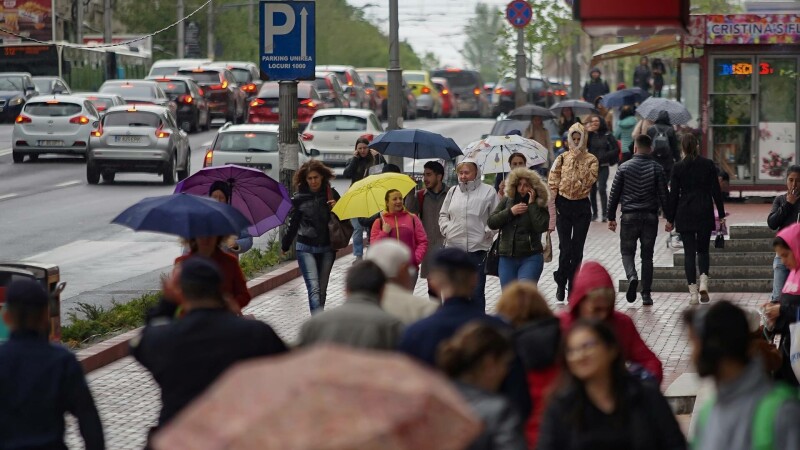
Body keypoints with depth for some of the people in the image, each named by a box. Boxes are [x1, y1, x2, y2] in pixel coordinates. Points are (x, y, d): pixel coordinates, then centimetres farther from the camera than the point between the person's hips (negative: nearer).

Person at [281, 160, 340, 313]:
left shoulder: (331, 194, 2)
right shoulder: (299, 198, -1)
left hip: (327, 248, 2)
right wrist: (285, 246, 17)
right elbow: (293, 224, 10)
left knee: (322, 289, 9)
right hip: (306, 249, -2)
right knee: (314, 288, -15)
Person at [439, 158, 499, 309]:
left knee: (477, 292, 0)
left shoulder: (488, 191, -1)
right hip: (453, 247, 4)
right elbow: (443, 215, 20)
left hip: (477, 248, -4)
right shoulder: (453, 191, 12)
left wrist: (487, 232, -9)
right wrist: (446, 229, 5)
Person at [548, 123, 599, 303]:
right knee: (565, 248, -6)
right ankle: (561, 283, 11)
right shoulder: (562, 158, 5)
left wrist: (579, 161, -12)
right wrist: (553, 201, -8)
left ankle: (573, 288, 8)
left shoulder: (591, 160, 4)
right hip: (564, 205, 0)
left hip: (582, 207, 0)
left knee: (577, 249, 1)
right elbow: (552, 181, 2)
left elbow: (588, 180, -11)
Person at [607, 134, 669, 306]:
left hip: (629, 216, -1)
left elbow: (614, 194, 1)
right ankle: (646, 294, 6)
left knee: (627, 251, 10)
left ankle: (632, 276, -20)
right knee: (647, 255, 8)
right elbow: (664, 195, -1)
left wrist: (611, 217, 8)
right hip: (650, 216, 1)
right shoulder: (657, 169, -1)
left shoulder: (624, 167, -1)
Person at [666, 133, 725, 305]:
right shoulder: (708, 165, -2)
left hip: (685, 214, -1)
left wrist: (670, 219, 5)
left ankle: (693, 292, -1)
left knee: (689, 252, 3)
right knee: (703, 250, 15)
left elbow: (674, 194, -2)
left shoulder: (678, 168, -5)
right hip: (705, 213, 1)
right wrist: (721, 214, 7)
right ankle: (703, 282, -8)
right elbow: (716, 191, 0)